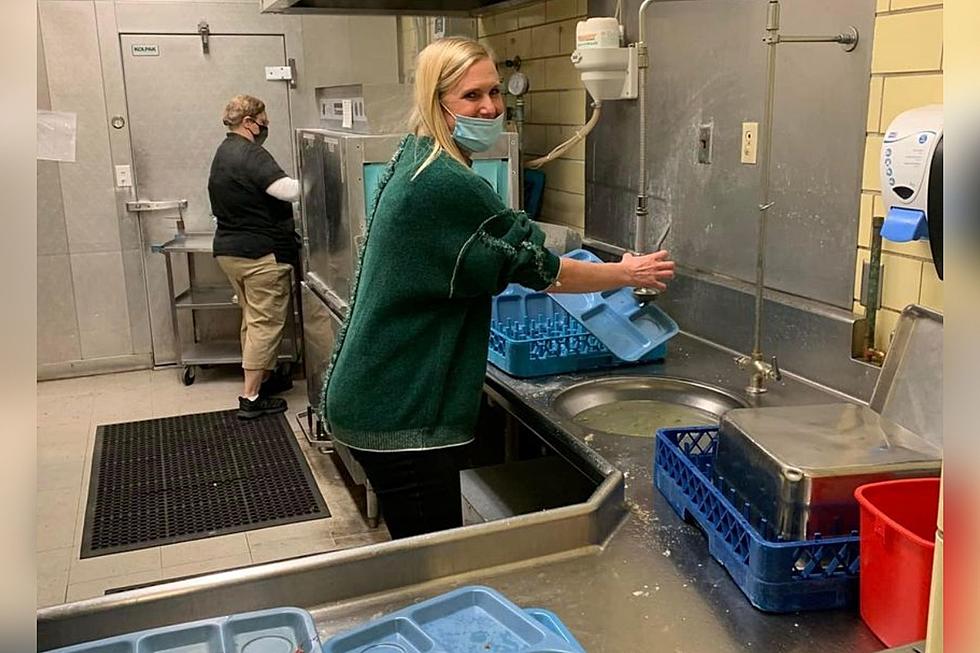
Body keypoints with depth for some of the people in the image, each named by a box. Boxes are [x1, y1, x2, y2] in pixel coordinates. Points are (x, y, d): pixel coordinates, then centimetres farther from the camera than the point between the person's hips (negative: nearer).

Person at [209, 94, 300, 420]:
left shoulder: (224, 152, 14)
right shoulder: (251, 155, -18)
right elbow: (289, 190, -29)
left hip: (228, 249, 10)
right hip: (260, 252, -10)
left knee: (253, 319, 20)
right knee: (266, 323, -4)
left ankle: (261, 377, 32)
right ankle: (251, 398, -3)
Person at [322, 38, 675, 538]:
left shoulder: (412, 158, 9)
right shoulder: (449, 184, -21)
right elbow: (538, 268, -13)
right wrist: (627, 274, 1)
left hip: (379, 395, 10)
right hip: (399, 412, -10)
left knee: (422, 550, 21)